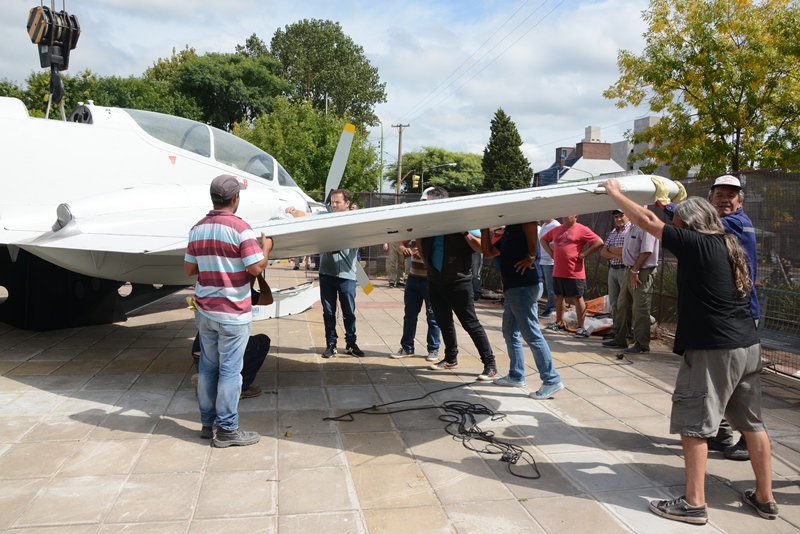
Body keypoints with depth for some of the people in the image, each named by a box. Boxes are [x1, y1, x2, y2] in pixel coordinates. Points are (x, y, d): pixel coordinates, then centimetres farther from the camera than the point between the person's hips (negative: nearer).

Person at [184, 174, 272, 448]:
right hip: (233, 313, -6)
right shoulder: (240, 228, -14)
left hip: (205, 311, 7)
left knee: (207, 367, 14)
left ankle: (208, 423, 24)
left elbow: (189, 269, 10)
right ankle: (226, 429, 7)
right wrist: (266, 247, 1)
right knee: (230, 370, 0)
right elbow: (256, 268, -16)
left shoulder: (197, 228, 7)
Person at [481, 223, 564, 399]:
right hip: (513, 287, 11)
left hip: (525, 286, -11)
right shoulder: (508, 233, 20)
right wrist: (484, 229, 13)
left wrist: (531, 256, -27)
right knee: (510, 333, 17)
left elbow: (532, 224, -34)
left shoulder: (520, 224, -9)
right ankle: (516, 376, 27)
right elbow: (488, 252, 19)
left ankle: (552, 381, -4)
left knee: (532, 334, -9)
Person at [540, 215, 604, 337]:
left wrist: (583, 254, -13)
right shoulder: (556, 229, 12)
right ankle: (559, 323, 29)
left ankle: (581, 327, 4)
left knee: (577, 298, -1)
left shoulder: (581, 230, -7)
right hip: (558, 272, 7)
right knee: (559, 297, 15)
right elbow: (543, 239, 25)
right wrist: (550, 252, 10)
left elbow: (599, 242, -13)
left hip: (575, 273, -7)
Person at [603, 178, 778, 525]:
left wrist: (614, 192, 5)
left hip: (713, 350, -9)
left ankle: (694, 504, 4)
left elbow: (643, 221, -8)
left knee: (693, 426, -1)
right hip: (748, 346, 9)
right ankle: (765, 498, 26)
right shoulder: (730, 245, 11)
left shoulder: (695, 243, -11)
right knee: (752, 423, 16)